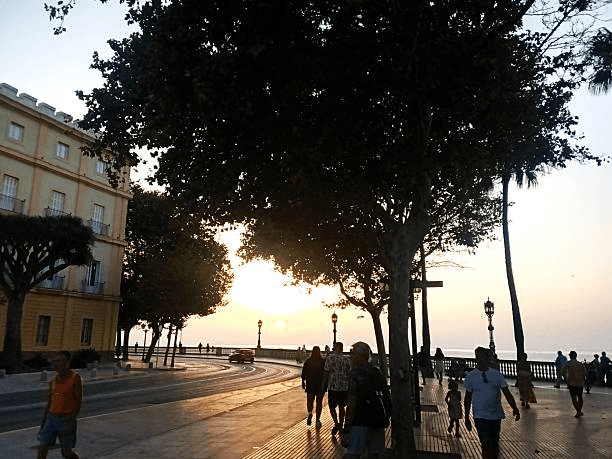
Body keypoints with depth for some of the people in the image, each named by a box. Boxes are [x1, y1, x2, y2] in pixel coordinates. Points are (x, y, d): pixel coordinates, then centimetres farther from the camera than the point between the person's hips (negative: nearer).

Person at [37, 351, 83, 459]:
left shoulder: (75, 377, -12)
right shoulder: (53, 381, 6)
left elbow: (79, 400, -14)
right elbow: (49, 402, 14)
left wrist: (71, 422, -21)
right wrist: (43, 422, 13)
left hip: (66, 420, -5)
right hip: (51, 418, 5)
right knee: (42, 449, -5)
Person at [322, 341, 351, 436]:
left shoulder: (330, 358, -7)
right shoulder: (346, 359, 2)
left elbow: (326, 373, -8)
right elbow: (349, 374, 6)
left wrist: (323, 385, 2)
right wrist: (349, 386, 16)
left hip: (333, 386, -3)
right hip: (344, 387, 3)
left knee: (332, 407, 8)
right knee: (342, 407, 15)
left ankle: (336, 424, -8)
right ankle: (341, 426, 19)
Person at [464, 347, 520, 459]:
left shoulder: (496, 374, 1)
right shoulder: (471, 376, -3)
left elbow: (507, 393, 1)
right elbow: (468, 398, 4)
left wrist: (514, 408, -16)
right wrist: (467, 418, 5)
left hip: (496, 416, 3)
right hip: (480, 417, -3)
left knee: (495, 445, 12)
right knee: (487, 445, -14)